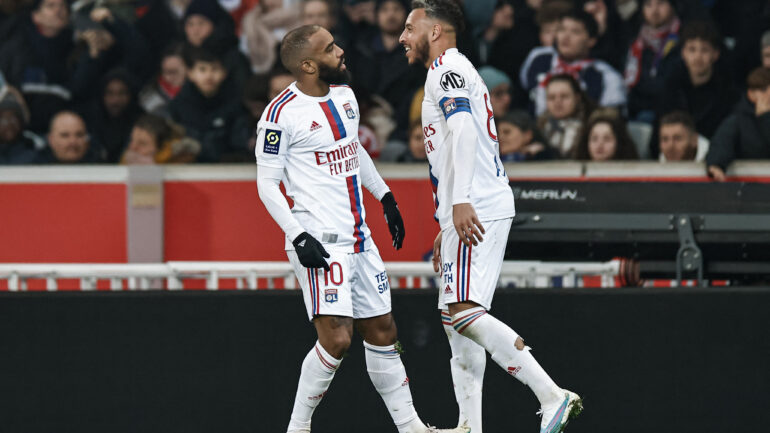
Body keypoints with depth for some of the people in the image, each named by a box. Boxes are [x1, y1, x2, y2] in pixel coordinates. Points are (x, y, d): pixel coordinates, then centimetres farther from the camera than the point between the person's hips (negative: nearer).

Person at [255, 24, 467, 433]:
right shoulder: (281, 113, -14)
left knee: (382, 332, 12)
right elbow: (267, 184, -11)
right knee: (336, 338, -17)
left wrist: (384, 195, 26)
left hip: (358, 238, 8)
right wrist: (299, 237, -19)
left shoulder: (344, 94, 10)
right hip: (319, 241, -8)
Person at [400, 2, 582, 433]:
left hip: (477, 210, -11)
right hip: (472, 215, 11)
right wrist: (446, 228, 30)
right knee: (457, 319, 10)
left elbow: (464, 130, -21)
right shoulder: (453, 72, 27)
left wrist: (460, 201, -31)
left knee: (463, 313, -20)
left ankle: (553, 396, -26)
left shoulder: (447, 69, -5)